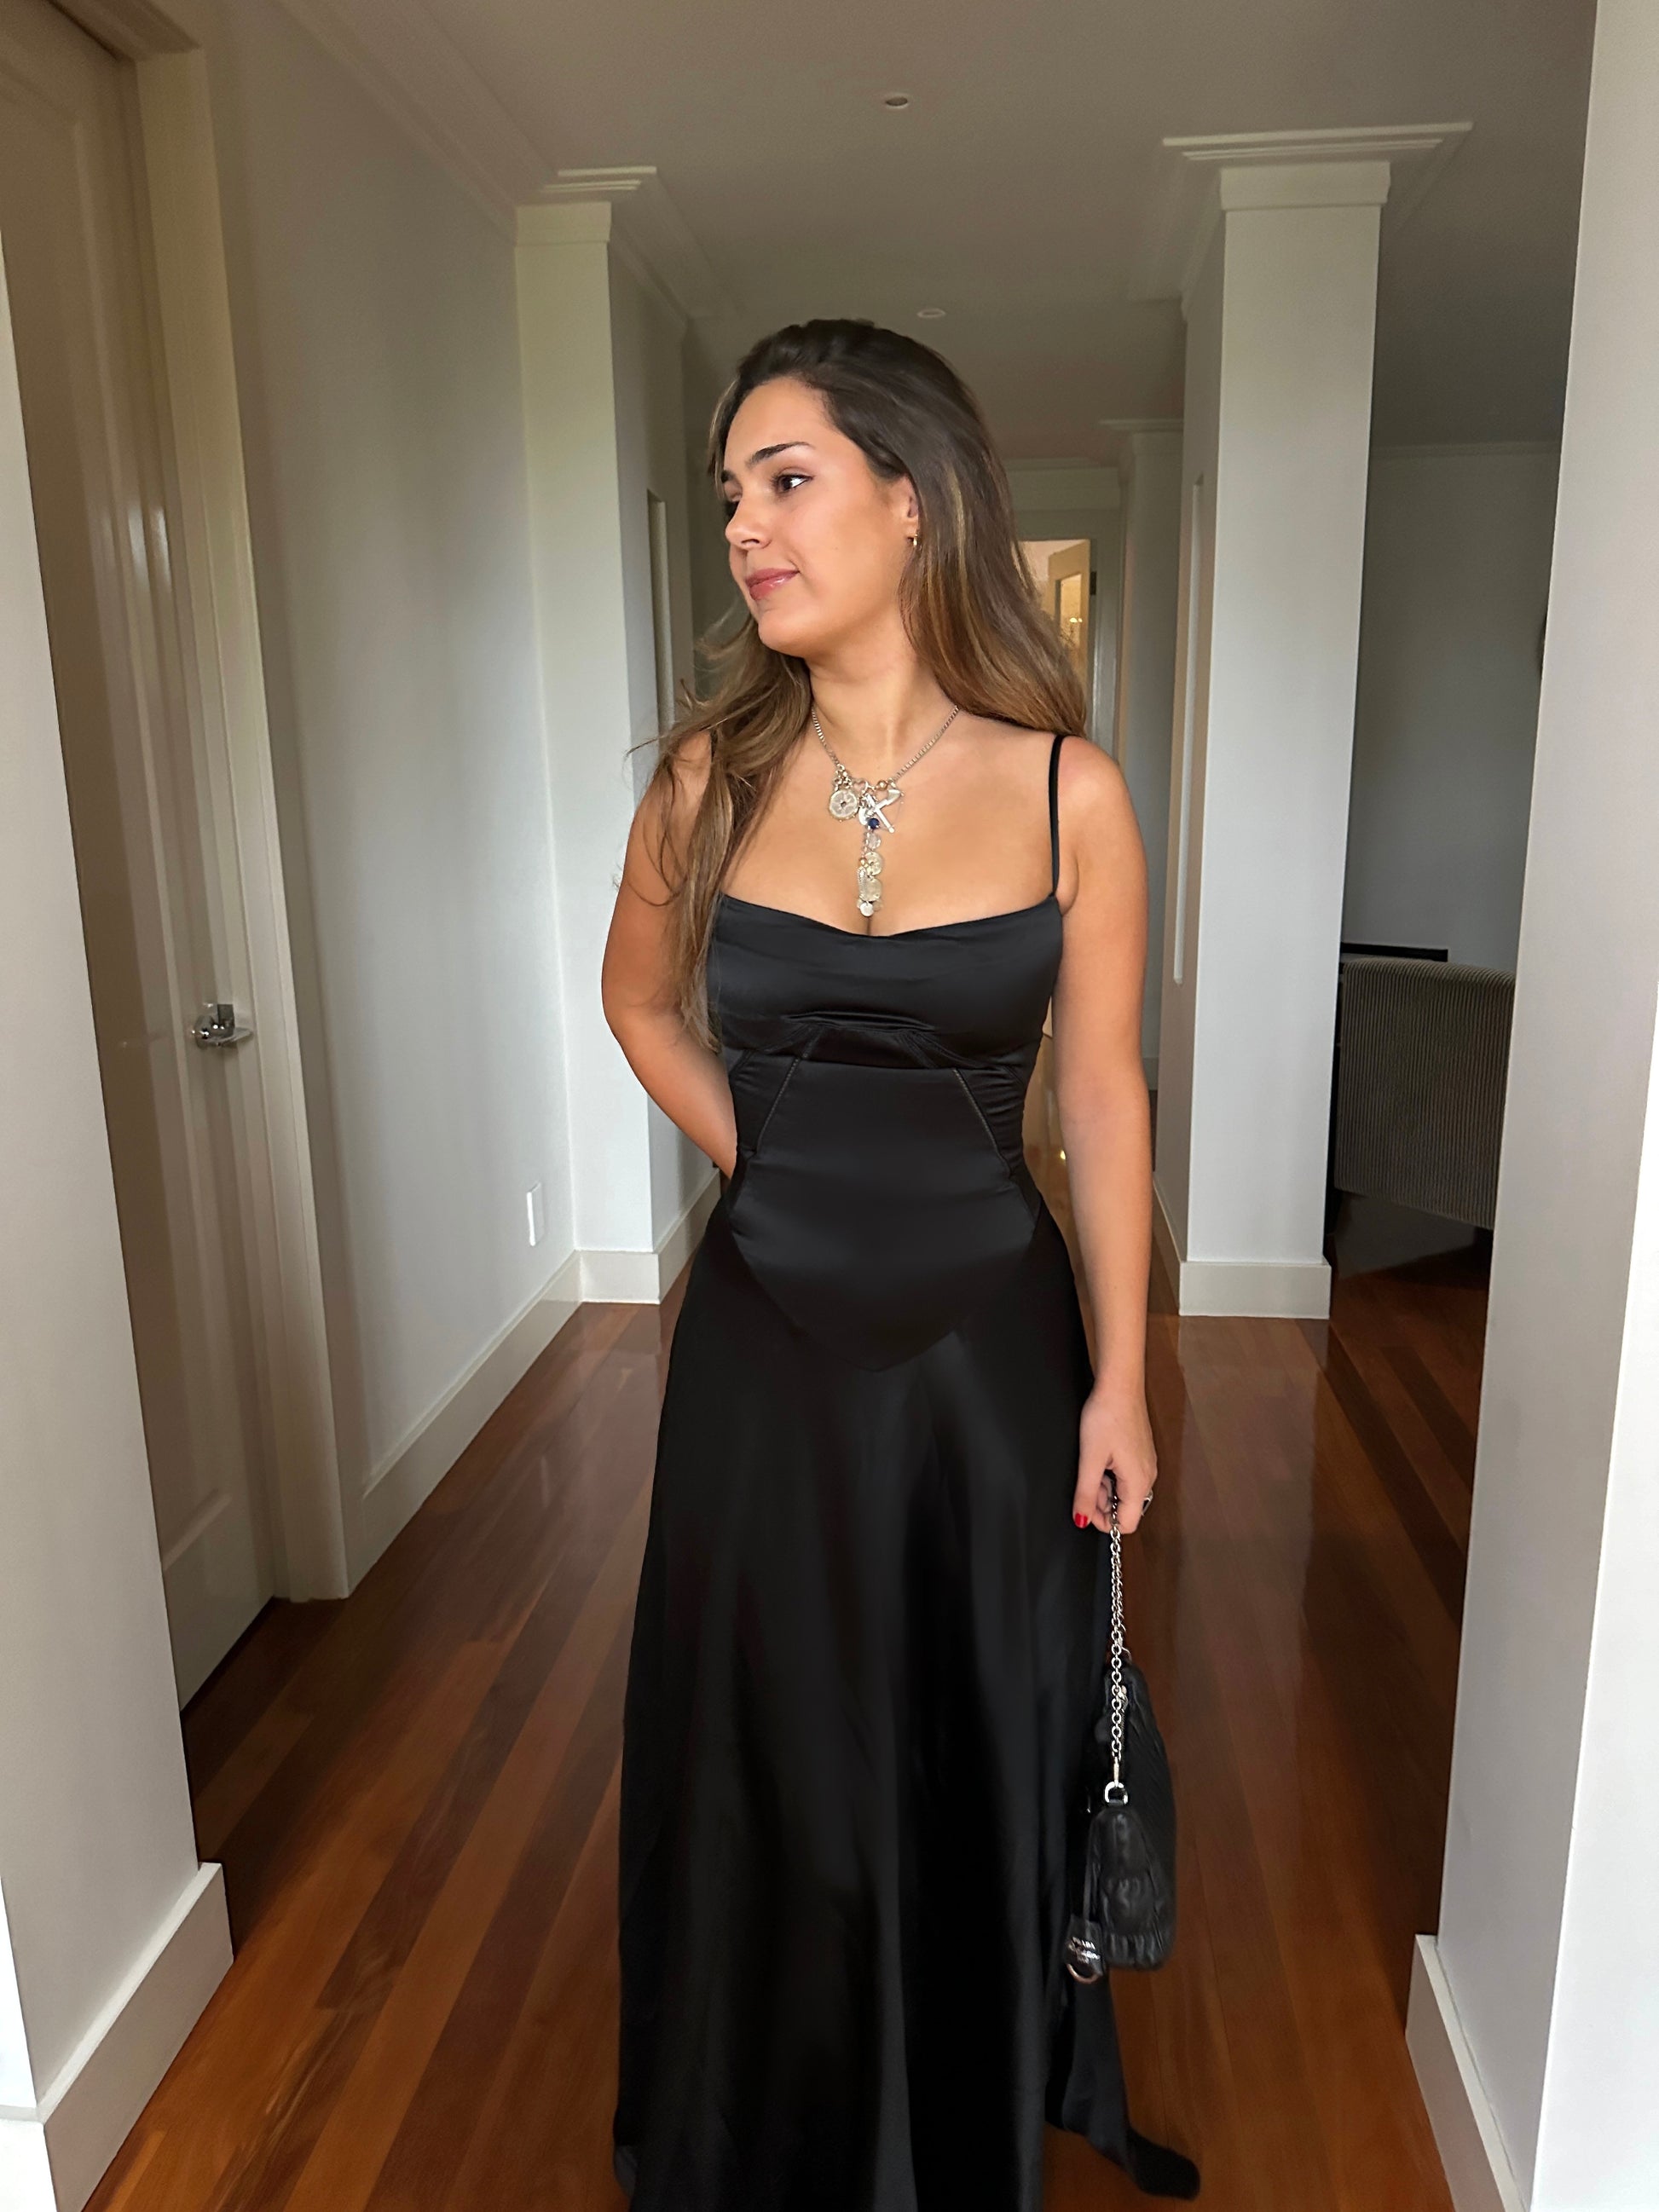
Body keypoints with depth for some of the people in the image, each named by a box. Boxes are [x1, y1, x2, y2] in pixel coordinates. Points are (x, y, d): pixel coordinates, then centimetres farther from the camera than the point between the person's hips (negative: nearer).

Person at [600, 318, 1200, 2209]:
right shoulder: (711, 778, -4)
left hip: (989, 1338, -1)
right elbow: (641, 1004, 12)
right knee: (774, 1755, 19)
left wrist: (1121, 1378, -2)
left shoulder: (1065, 792, -9)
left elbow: (1101, 1092, -4)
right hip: (768, 1342, 1)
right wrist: (774, 1168, 4)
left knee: (990, 1746, 18)